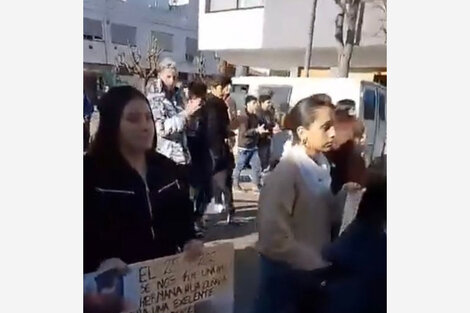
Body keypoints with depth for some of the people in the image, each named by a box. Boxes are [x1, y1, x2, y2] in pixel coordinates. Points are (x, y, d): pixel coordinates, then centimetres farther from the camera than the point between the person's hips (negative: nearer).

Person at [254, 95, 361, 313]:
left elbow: (327, 215, 5)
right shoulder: (286, 171, -22)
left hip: (315, 271, 7)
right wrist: (316, 262, -16)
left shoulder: (322, 164, 0)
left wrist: (347, 192, -10)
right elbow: (274, 237, -24)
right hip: (285, 273, -7)